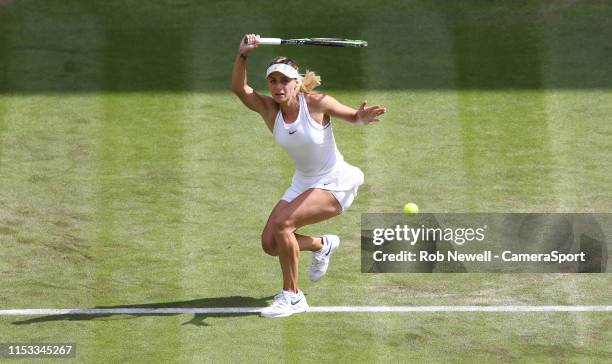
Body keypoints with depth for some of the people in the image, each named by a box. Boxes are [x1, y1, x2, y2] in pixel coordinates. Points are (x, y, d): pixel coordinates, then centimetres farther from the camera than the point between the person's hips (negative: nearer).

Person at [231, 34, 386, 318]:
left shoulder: (316, 103, -19)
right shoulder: (269, 109, -10)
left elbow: (354, 117, -6)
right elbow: (239, 88, -25)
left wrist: (363, 117, -31)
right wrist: (243, 55, -41)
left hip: (335, 183, -6)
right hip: (302, 184, 6)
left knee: (281, 224, -25)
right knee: (270, 244, -4)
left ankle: (292, 296, -12)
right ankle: (322, 245, 26)